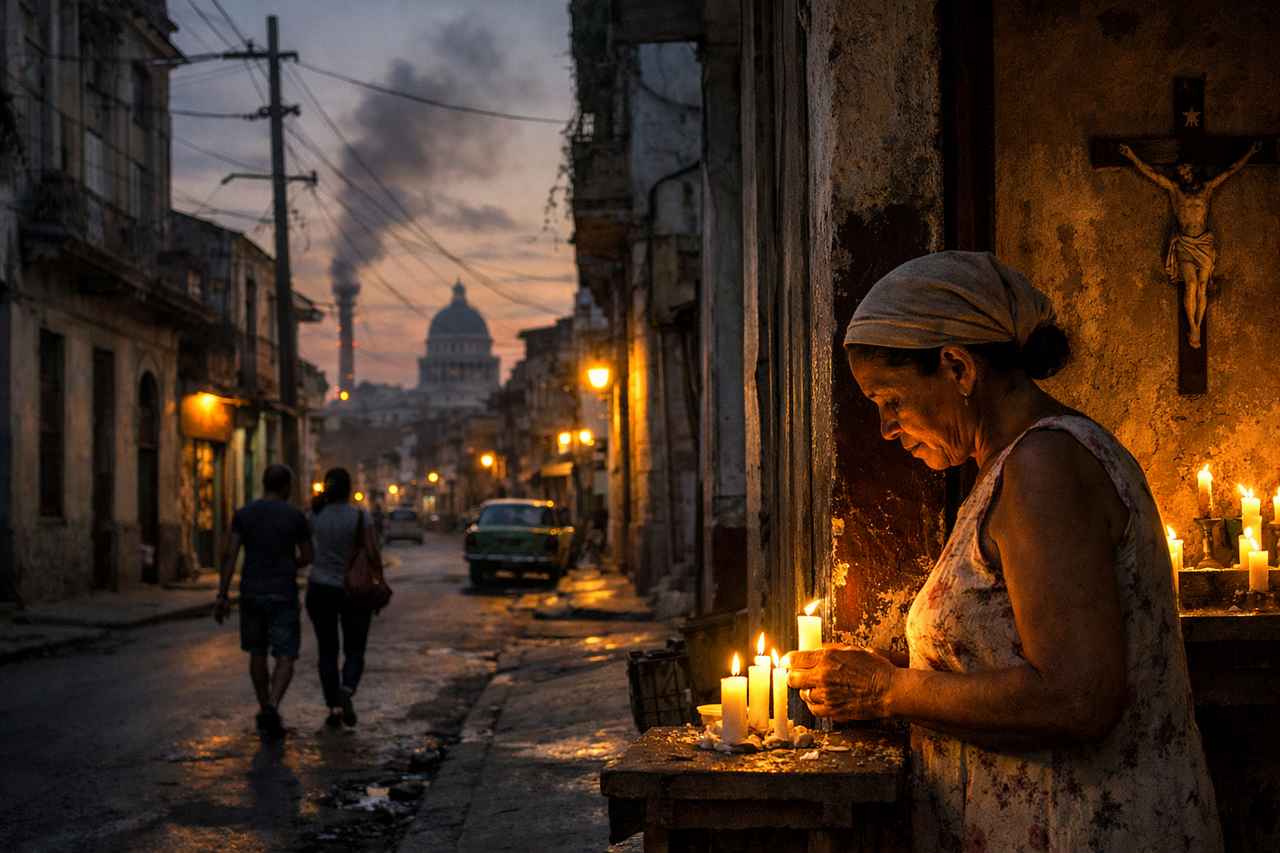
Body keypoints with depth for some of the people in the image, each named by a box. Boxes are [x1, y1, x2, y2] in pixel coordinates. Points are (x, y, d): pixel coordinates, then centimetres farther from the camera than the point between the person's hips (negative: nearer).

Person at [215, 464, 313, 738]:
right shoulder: (296, 515, -5)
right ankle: (272, 707, -23)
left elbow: (230, 555, -6)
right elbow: (307, 557, 3)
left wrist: (222, 596, -5)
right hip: (283, 595, -3)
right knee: (285, 657, -1)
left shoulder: (243, 514, 0)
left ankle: (265, 711, 24)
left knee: (258, 652, 19)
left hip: (251, 594, 3)